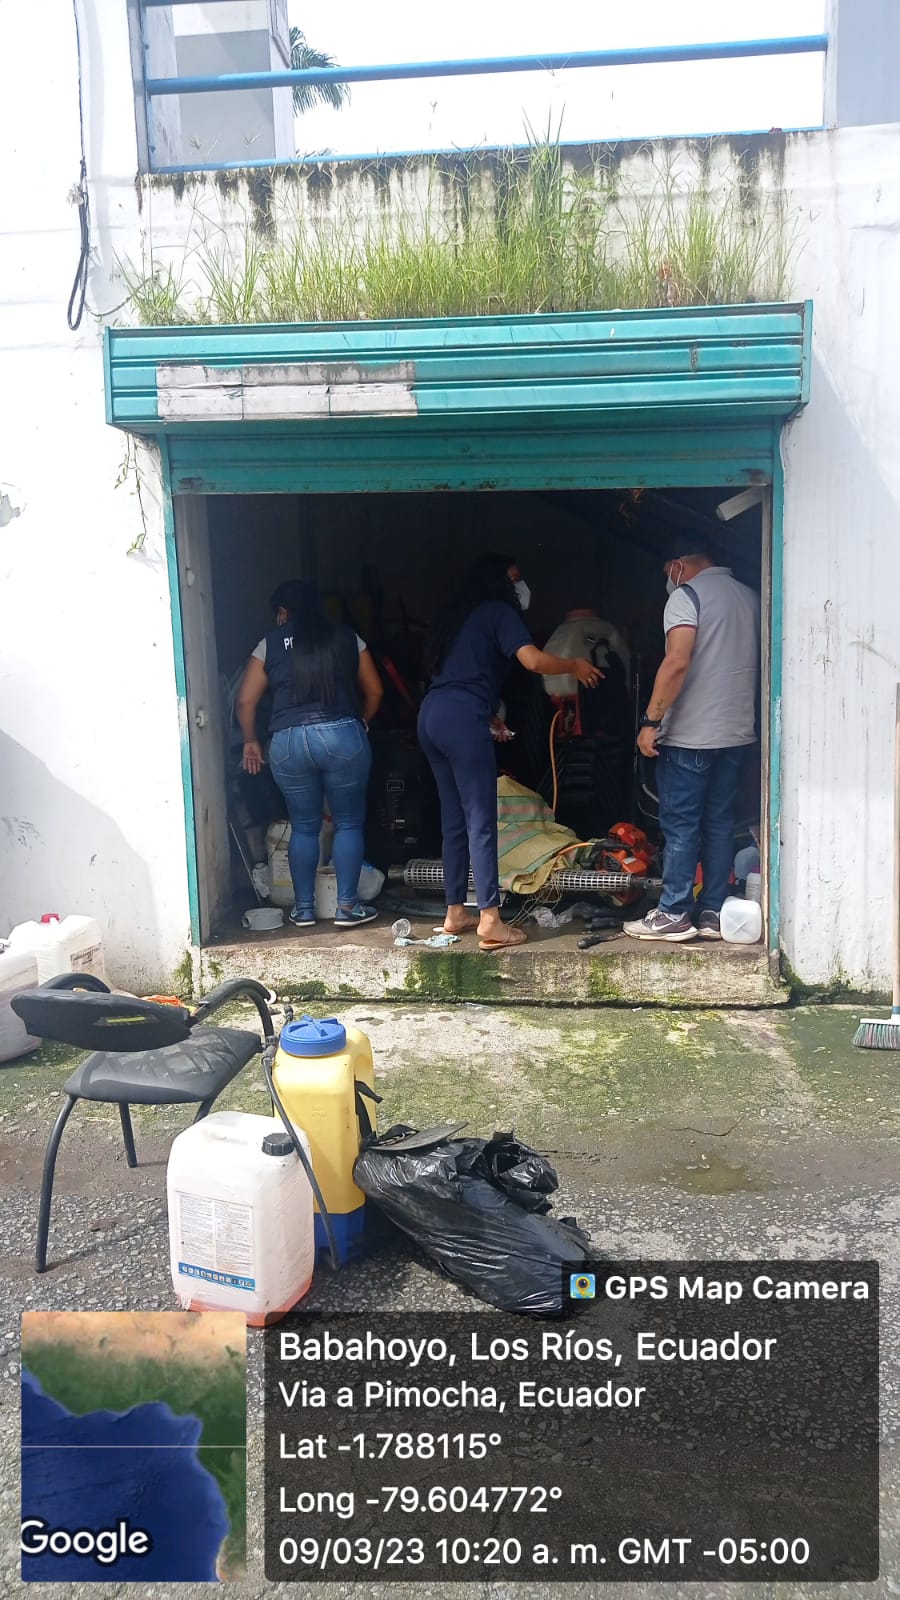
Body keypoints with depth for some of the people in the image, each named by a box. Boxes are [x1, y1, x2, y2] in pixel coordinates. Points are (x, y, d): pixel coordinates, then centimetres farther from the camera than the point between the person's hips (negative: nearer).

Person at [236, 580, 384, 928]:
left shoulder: (270, 644, 10)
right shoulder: (347, 638, 11)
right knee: (348, 823, 9)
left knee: (303, 827, 13)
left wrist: (250, 740, 22)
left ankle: (303, 909, 18)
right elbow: (374, 691, 15)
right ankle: (347, 907, 10)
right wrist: (361, 723, 31)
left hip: (288, 742, 1)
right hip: (342, 736, -1)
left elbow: (245, 700, 9)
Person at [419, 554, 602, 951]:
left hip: (432, 714, 9)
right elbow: (534, 660, -13)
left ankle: (455, 913, 17)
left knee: (454, 819, 13)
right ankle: (490, 923, -11)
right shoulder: (500, 611, 2)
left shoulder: (462, 615, 27)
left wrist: (487, 716, 33)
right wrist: (576, 667, 4)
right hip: (461, 718, -9)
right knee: (480, 821, -9)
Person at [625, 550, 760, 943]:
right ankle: (713, 913, 14)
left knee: (680, 825, 0)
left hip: (691, 734, -7)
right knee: (720, 822, 10)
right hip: (738, 733, 7)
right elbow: (756, 663, 17)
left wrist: (651, 721, -16)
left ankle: (674, 915, 4)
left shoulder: (687, 596, -9)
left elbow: (678, 662, -20)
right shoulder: (750, 597, 13)